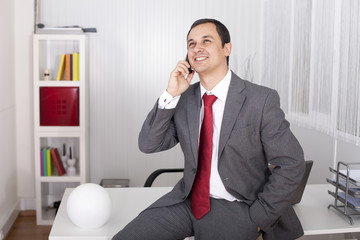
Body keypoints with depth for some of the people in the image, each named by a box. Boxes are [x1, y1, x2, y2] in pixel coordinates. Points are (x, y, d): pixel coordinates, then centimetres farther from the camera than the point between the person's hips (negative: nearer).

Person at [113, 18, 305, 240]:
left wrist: (257, 217, -11)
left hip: (235, 207, -3)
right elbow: (148, 145, -1)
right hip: (189, 200, 4)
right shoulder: (184, 98, 3)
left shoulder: (262, 100, -11)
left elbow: (291, 164, -10)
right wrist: (170, 95, -11)